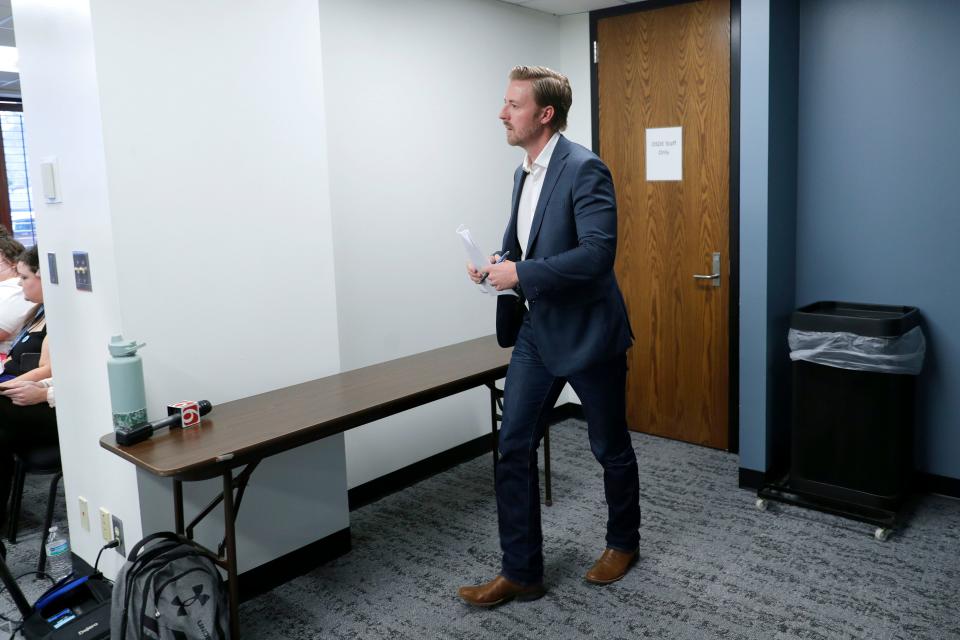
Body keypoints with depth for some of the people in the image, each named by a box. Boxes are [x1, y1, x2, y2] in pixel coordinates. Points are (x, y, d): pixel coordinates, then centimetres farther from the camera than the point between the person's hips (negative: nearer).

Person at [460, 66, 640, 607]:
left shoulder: (585, 169, -16)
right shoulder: (524, 173, 10)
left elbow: (598, 253, -26)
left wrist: (521, 275, -24)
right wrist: (497, 265, 1)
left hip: (587, 332, -7)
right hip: (537, 330, 7)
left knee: (610, 447, 12)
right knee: (514, 447, 3)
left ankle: (623, 542, 37)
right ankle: (521, 571, 15)